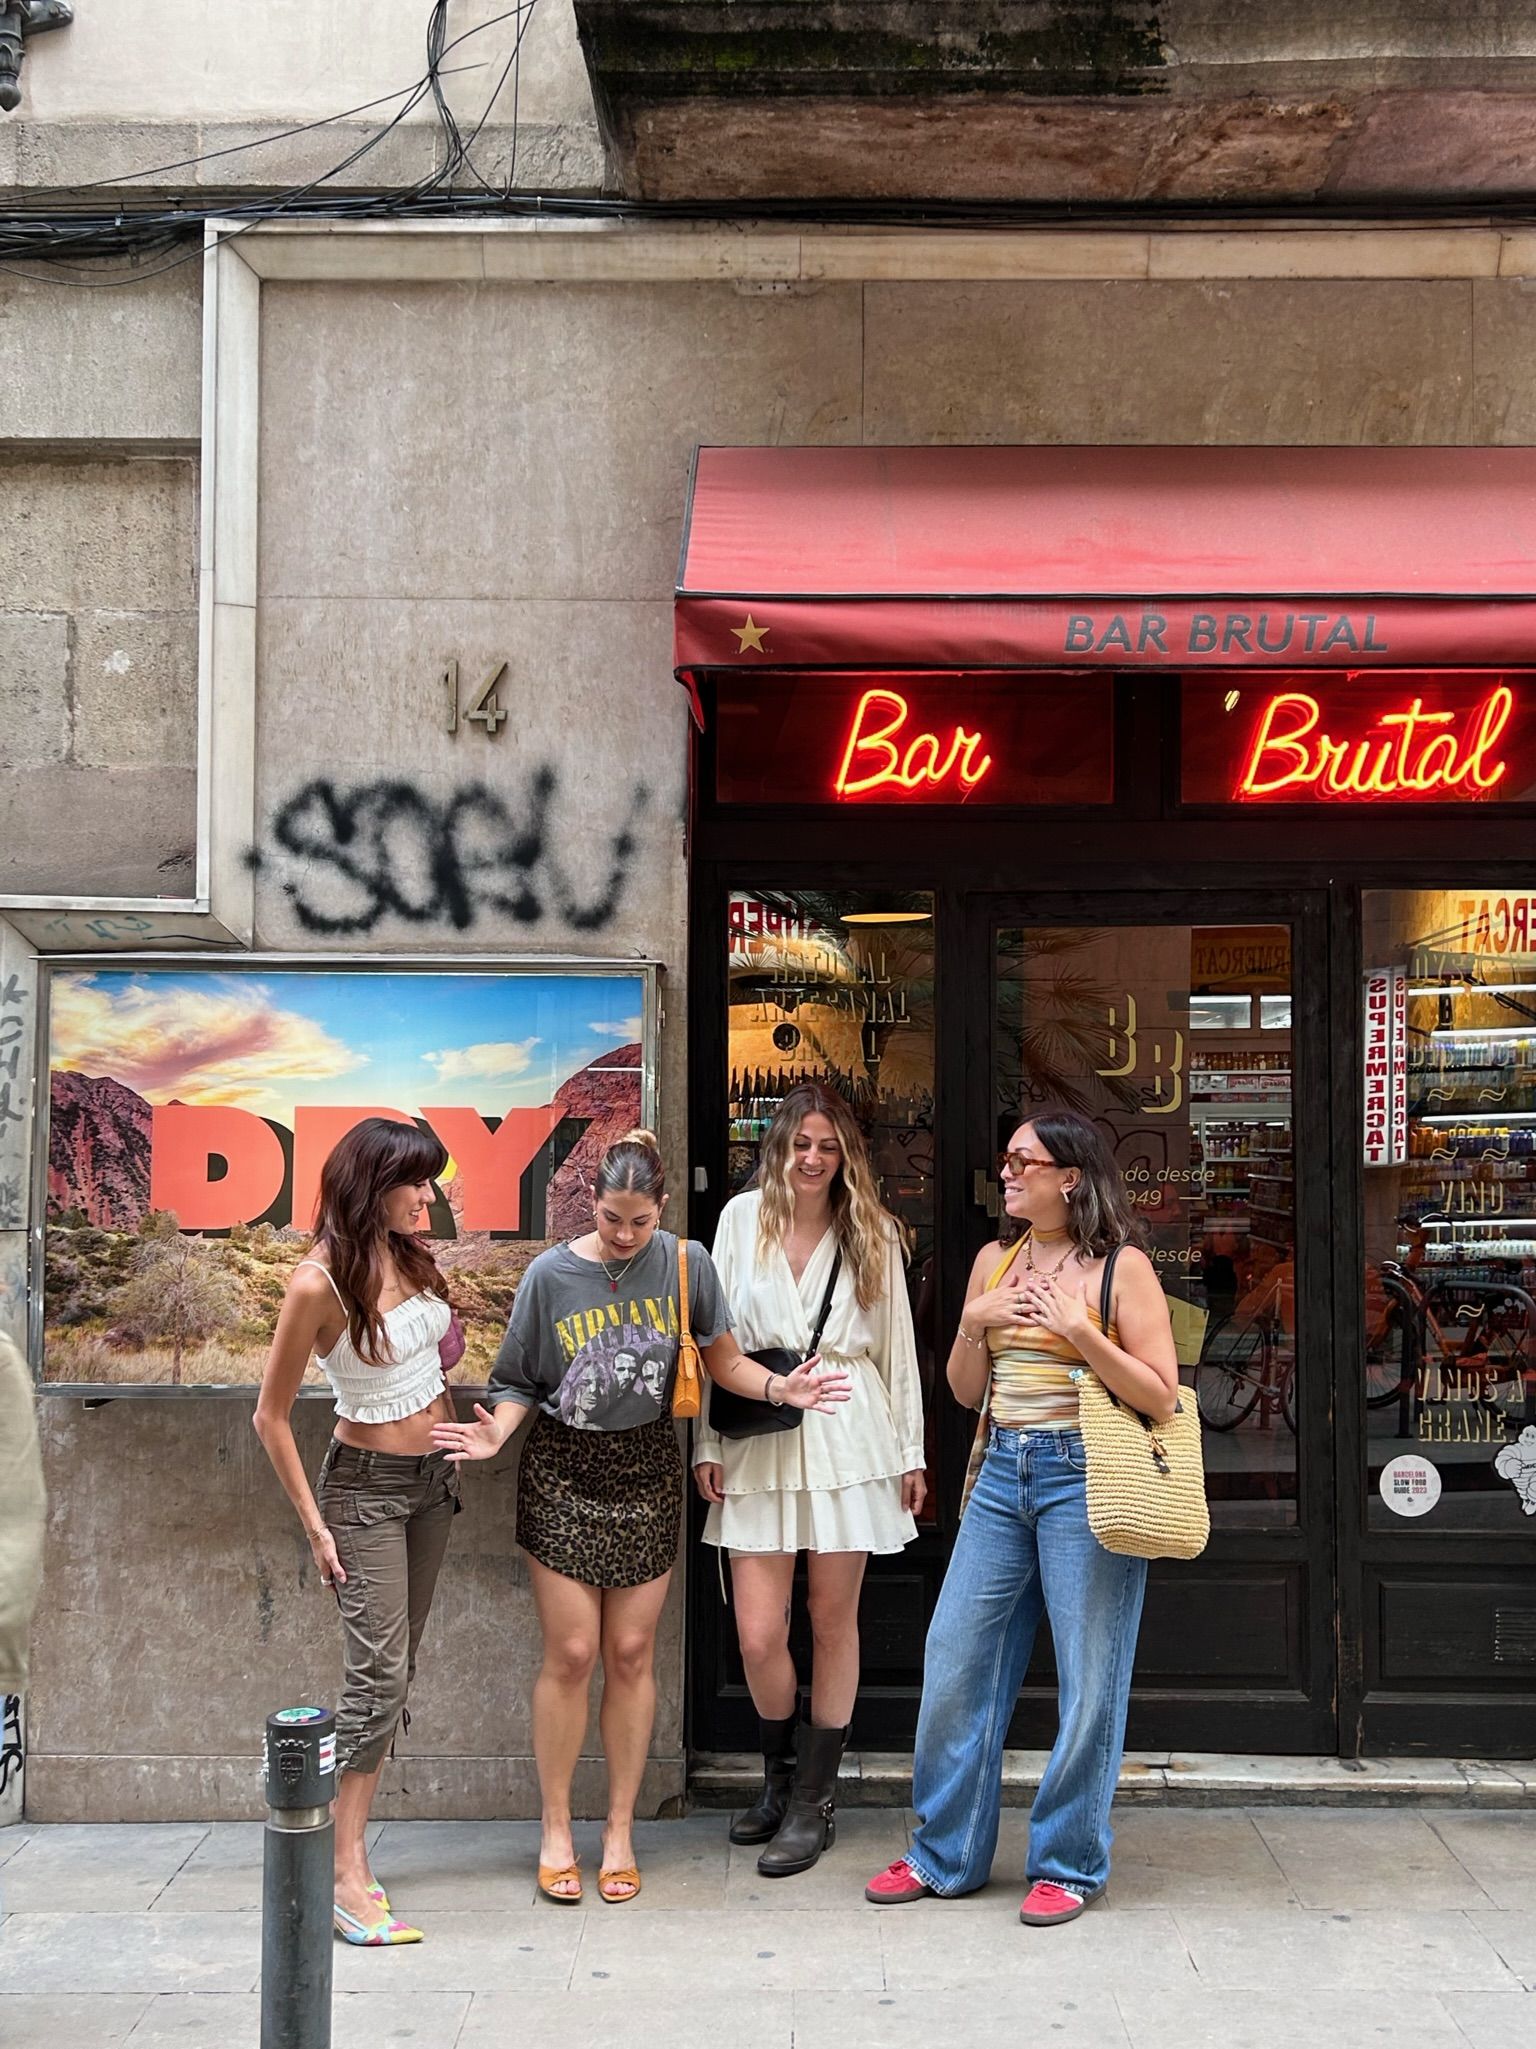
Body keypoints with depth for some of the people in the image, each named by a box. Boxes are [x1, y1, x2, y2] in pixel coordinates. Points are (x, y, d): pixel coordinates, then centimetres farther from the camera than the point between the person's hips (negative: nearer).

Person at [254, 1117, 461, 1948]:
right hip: (366, 1484, -7)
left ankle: (341, 1837, 18)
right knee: (380, 1672, -12)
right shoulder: (320, 1284, -20)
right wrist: (315, 1526, -11)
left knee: (395, 1667, 9)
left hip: (432, 1477, 7)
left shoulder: (410, 1255, 1)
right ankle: (346, 1879, -7)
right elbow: (271, 1416, -13)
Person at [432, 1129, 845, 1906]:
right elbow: (518, 1383, -2)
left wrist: (779, 1387, -15)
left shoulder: (685, 1264, -3)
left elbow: (724, 1361, 2)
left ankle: (620, 1828, 19)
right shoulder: (552, 1274, -7)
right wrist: (495, 1433, -21)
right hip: (563, 1472, -1)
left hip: (646, 1471, 1)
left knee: (631, 1652, 5)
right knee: (571, 1653, -1)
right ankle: (555, 1830, 15)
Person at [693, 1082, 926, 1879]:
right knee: (758, 1634, -2)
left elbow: (897, 1345, 9)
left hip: (848, 1441, 0)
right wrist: (706, 1444, 3)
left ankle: (814, 1801, 19)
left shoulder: (873, 1232, 6)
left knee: (833, 1622, 5)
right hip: (759, 1443, 0)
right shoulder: (742, 1217, 5)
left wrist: (910, 1452, 8)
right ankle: (780, 1776, 24)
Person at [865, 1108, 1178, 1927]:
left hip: (1084, 1479, -6)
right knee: (954, 1663, 7)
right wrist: (973, 1326, -4)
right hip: (1002, 1473, 6)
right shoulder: (994, 1261, 11)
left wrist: (1078, 1331, -19)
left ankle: (1068, 1864, 18)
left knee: (1086, 1679, 2)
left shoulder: (1122, 1267, -5)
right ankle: (945, 1854, 21)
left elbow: (1160, 1395, -9)